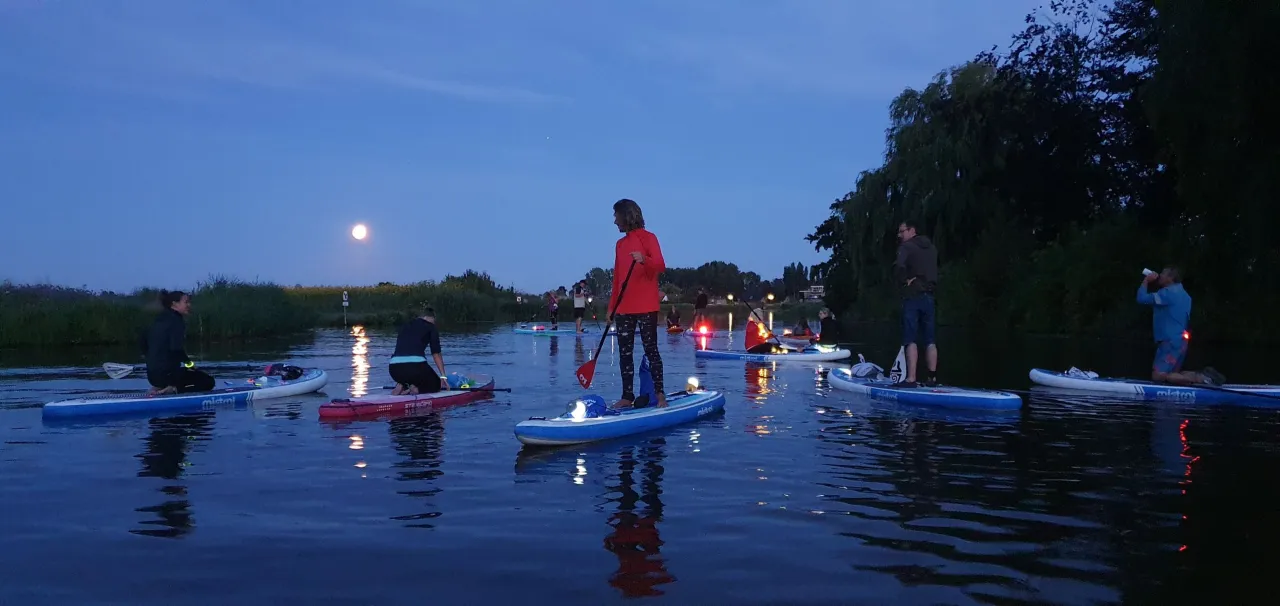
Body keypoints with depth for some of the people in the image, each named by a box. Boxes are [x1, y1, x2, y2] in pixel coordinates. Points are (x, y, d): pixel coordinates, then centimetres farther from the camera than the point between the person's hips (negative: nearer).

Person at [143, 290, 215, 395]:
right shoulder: (176, 321, -14)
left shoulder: (159, 319, 12)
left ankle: (160, 388, 9)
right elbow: (176, 349, -23)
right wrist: (188, 362, -6)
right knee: (208, 381, -2)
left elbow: (145, 344, 20)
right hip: (166, 374, -9)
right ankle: (173, 390, -18)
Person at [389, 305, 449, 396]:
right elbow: (436, 354, 7)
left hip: (394, 368, 5)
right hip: (416, 365, -5)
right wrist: (443, 376, 10)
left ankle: (401, 386, 6)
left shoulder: (404, 326, 26)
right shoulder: (430, 327, 12)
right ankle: (416, 389, -6)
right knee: (436, 384, 22)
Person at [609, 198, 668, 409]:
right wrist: (612, 306, 15)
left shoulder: (647, 237, -1)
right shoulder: (620, 244, 17)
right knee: (625, 353, 5)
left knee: (651, 349, -4)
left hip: (645, 306, -7)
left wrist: (644, 260, -32)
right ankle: (627, 396, 10)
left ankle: (660, 394, 2)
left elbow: (660, 266, -13)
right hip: (624, 308, 7)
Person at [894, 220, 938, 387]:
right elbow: (934, 271, 19)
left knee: (910, 340, -8)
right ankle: (932, 377, 10)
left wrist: (904, 280, -7)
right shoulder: (931, 248, 16)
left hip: (912, 296, -7)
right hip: (928, 296, 7)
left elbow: (899, 267, -22)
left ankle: (911, 378, -13)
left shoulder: (906, 246, -7)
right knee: (930, 340, 9)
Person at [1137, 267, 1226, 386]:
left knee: (1158, 376, -14)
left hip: (1171, 342, -10)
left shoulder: (1169, 292, -14)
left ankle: (1200, 378, -20)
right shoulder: (1181, 293, 17)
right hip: (1177, 341, 10)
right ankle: (1204, 375, 0)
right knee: (1172, 375, 16)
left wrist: (1146, 280, -2)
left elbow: (1142, 298, -18)